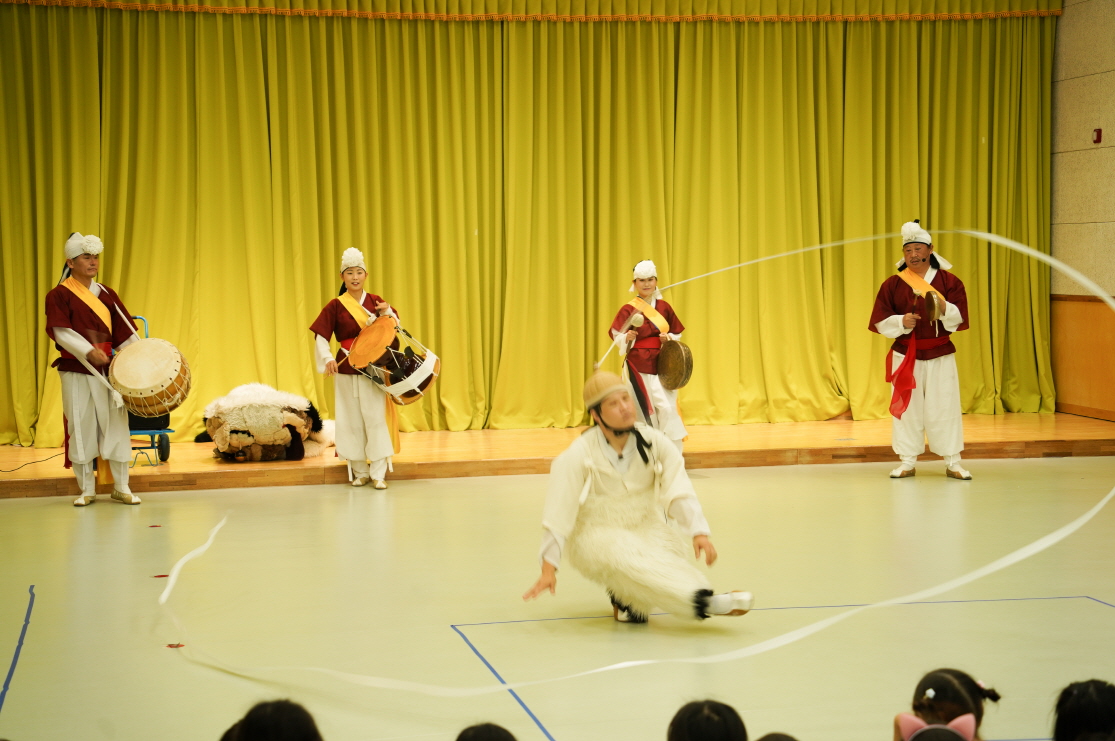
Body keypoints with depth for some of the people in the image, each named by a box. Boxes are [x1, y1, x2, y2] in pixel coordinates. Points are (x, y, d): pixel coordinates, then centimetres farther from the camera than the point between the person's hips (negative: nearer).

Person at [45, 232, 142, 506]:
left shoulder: (106, 294, 11)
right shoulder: (59, 295, -2)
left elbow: (124, 330, 9)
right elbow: (61, 331, -13)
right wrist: (88, 351, -25)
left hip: (107, 369, 4)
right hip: (76, 371, -3)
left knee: (116, 425, 2)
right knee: (80, 427, 1)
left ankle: (121, 487, 10)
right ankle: (86, 490, 11)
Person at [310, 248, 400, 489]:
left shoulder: (375, 302, 6)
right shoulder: (335, 306, 0)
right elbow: (321, 337, -3)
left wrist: (387, 312, -10)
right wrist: (327, 358, -20)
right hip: (346, 370, -1)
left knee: (376, 418, -6)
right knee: (352, 420, 3)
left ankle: (378, 473, -4)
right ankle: (359, 471, 13)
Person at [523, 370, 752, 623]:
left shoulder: (653, 441, -7)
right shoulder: (578, 456, -15)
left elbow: (679, 493, -17)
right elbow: (558, 514, -16)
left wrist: (699, 533, -33)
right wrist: (548, 570, -20)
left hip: (645, 529, 4)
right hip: (596, 536, -4)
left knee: (671, 545, -29)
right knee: (624, 557, -35)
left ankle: (627, 602, -5)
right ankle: (706, 603, -48)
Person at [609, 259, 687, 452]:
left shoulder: (664, 307, 7)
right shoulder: (628, 310, -3)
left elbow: (677, 335, 15)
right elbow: (618, 339, -5)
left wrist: (668, 339, -6)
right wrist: (628, 338, -26)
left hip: (662, 365, 3)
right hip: (639, 366, -3)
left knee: (667, 406, -6)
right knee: (645, 409, -3)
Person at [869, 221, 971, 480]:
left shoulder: (949, 281, -1)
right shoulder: (892, 284, 1)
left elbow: (959, 318, -6)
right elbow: (880, 322, 0)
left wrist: (945, 308, -26)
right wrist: (901, 322, -18)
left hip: (940, 356, -1)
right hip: (904, 356, 1)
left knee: (945, 408, 0)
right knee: (906, 408, 4)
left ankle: (953, 463, 8)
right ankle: (908, 462, 14)